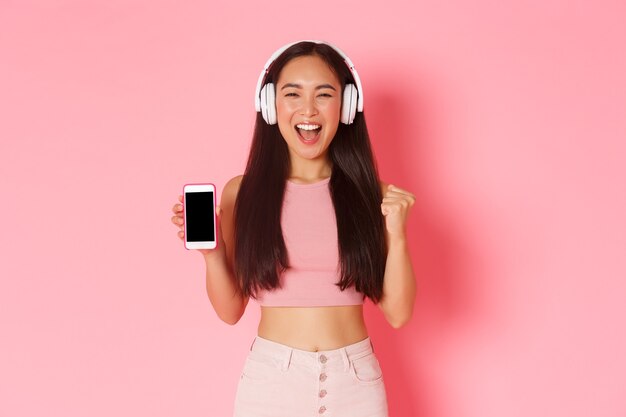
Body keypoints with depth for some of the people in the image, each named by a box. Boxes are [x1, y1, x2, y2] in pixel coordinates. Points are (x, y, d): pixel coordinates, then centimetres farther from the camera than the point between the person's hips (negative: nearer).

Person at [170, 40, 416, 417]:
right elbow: (230, 311, 1)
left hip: (354, 382, 1)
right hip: (270, 379, 0)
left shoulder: (370, 194, -3)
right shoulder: (242, 192, -3)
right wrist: (211, 252, -14)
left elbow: (397, 314, -3)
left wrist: (397, 235, -15)